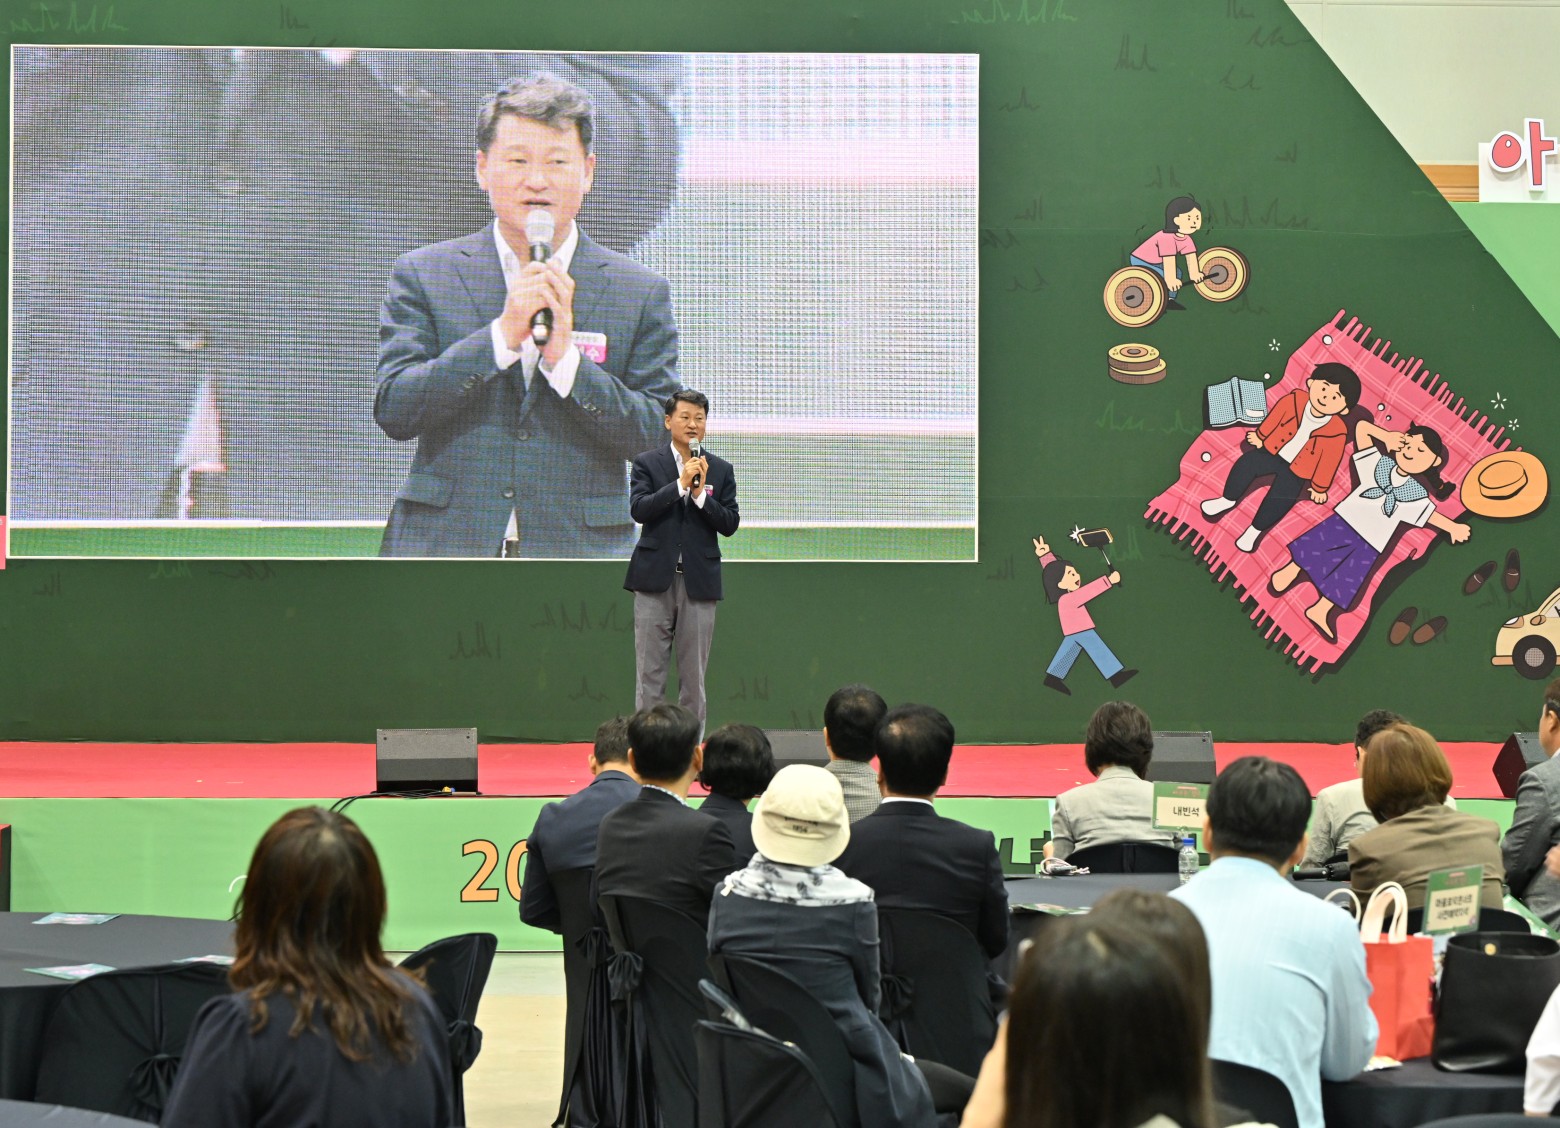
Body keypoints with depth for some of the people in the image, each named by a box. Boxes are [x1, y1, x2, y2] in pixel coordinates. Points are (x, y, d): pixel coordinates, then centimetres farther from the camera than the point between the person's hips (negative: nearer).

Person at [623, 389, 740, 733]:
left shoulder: (720, 470, 8)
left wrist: (700, 493, -12)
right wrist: (680, 483, -17)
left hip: (699, 581, 1)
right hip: (655, 579, -1)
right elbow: (639, 509, -10)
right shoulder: (647, 463, 4)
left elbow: (730, 524, 2)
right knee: (649, 673, 1)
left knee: (694, 677, 4)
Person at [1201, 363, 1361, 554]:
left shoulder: (1336, 433, -23)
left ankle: (1255, 530, -1)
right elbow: (1275, 416, 1)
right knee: (1246, 463, -14)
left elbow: (1329, 462, -10)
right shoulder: (1294, 401, -19)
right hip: (1273, 452, 3)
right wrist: (1260, 436, 15)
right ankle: (1228, 500, 10)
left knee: (1280, 499, -20)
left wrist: (1319, 487, 2)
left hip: (1295, 471, -3)